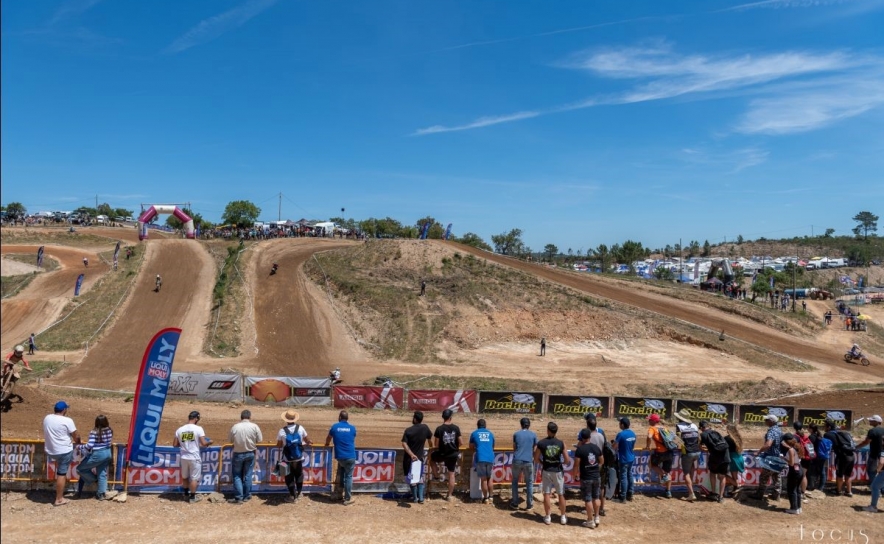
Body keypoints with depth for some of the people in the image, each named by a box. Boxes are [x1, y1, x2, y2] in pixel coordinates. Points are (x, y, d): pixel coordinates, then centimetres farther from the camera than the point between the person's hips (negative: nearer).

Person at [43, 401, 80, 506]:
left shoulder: (47, 418, 3)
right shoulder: (67, 421, -17)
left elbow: (45, 434, 20)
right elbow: (76, 436, -10)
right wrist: (77, 442, 11)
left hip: (50, 451, 6)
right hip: (64, 451, -6)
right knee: (61, 474, 1)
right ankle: (59, 499, 6)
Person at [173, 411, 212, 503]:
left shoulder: (180, 429, 0)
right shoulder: (198, 429, -12)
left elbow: (175, 444, 5)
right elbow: (204, 443, -15)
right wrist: (209, 442, 6)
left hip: (184, 457, 4)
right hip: (194, 457, -4)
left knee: (185, 477, 22)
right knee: (194, 478, 7)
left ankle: (186, 494, 35)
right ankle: (192, 497, 14)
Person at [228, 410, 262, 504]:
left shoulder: (235, 427, -9)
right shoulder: (254, 427, -9)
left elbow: (230, 440, -1)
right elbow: (259, 440, -5)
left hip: (238, 454, -1)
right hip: (250, 453, 1)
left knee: (237, 475, 8)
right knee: (247, 475, 12)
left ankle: (239, 497, 3)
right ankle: (246, 496, 18)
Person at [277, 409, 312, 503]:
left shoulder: (282, 431, -13)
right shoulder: (300, 428, -8)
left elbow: (279, 445, -4)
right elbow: (307, 440, 2)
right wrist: (310, 442, 24)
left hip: (287, 459, -2)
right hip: (299, 458, 2)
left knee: (289, 477, 11)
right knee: (299, 475, 21)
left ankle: (293, 496, 14)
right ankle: (298, 493, 32)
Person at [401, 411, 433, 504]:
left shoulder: (408, 430, -13)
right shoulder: (425, 428, -6)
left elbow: (404, 444, -23)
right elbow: (430, 439, 8)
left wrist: (411, 454, -26)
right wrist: (431, 447, 26)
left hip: (410, 457, -2)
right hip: (420, 457, 2)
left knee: (412, 478, 11)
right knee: (420, 477, 16)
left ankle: (415, 497, 19)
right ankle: (421, 497, 10)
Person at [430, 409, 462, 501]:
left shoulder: (439, 429, -13)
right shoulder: (456, 428, -8)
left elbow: (436, 445, -10)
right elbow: (461, 443, -5)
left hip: (442, 454, -2)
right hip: (453, 454, 2)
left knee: (431, 457, 29)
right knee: (451, 474, 12)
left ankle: (437, 476, 29)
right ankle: (450, 495, 17)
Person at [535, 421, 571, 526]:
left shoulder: (541, 443, -9)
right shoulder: (561, 443, -8)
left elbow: (536, 459, -2)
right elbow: (567, 460, -6)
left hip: (546, 471, -1)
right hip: (558, 471, 1)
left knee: (546, 494, 8)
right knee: (561, 495, 12)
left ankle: (547, 517, 12)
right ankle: (563, 517, 20)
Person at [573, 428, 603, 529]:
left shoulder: (580, 449, -16)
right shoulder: (596, 447, 0)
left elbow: (576, 464, -15)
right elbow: (602, 461, 10)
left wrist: (575, 475, 0)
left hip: (586, 478, -5)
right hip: (597, 476, 5)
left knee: (588, 499, 4)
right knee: (596, 497, 17)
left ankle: (590, 521, 11)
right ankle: (596, 518, 25)